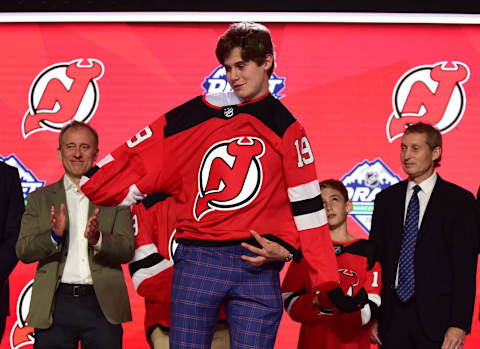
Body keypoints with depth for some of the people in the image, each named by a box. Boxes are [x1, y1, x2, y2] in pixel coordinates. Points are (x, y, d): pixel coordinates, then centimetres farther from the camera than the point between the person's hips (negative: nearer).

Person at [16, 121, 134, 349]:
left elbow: (127, 250, 1)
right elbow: (23, 251, 3)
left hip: (102, 305, 0)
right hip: (55, 306, 0)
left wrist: (98, 238, -19)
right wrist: (54, 235, -16)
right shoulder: (40, 198, 12)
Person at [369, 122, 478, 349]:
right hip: (392, 317, 3)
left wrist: (459, 324, -13)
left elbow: (465, 268, -5)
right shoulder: (386, 199, 11)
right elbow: (375, 259, 10)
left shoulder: (460, 201, -1)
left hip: (436, 317, -3)